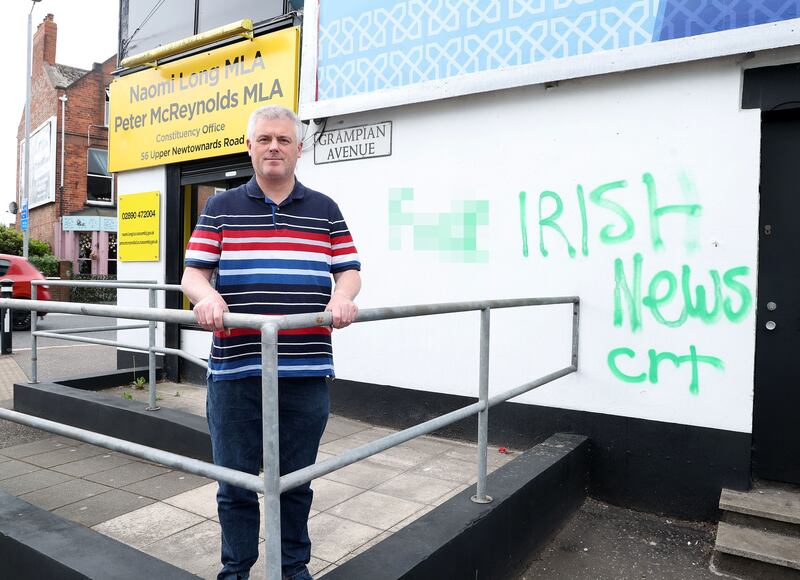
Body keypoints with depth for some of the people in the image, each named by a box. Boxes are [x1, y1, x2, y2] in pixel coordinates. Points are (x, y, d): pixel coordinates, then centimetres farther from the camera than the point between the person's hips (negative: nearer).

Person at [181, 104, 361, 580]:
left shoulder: (325, 210, 10)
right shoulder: (222, 207, 8)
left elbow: (349, 270, 8)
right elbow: (192, 273, 4)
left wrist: (343, 296, -15)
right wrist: (206, 296, -18)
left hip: (306, 371, 1)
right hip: (235, 370, 0)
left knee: (297, 480, 15)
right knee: (235, 482, 12)